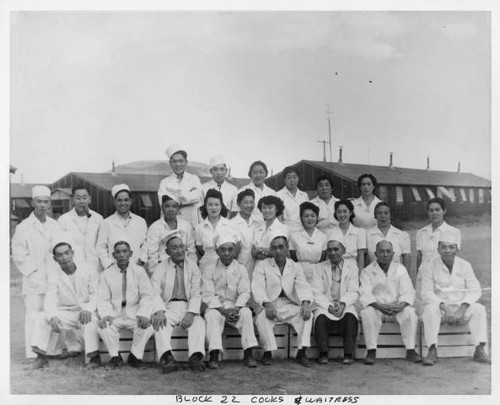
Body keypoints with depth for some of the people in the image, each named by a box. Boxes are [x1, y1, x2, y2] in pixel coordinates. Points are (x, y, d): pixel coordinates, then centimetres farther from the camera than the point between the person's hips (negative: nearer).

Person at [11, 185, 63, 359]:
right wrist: (33, 271, -7)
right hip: (34, 281, -4)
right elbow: (18, 254, -3)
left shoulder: (54, 226, 12)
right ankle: (32, 353, 2)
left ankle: (54, 349, 12)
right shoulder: (24, 227, -1)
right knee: (33, 316, -5)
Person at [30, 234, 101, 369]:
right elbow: (50, 299, -10)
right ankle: (41, 357, -10)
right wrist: (52, 316, -31)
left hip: (86, 311, -3)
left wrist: (88, 309, -27)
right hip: (66, 313, 3)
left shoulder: (87, 268, -7)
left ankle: (94, 357, -26)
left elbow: (96, 293, -8)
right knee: (41, 318, -18)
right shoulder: (54, 274, -2)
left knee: (90, 320, -36)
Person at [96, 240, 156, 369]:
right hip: (114, 314, 1)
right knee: (102, 325, -29)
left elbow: (147, 296, -1)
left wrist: (143, 315, -19)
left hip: (135, 314, -1)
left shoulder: (139, 271, 3)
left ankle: (135, 356, -7)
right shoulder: (106, 274, 5)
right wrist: (105, 315, -21)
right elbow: (103, 299, 0)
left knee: (148, 325, -29)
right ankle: (115, 357, -8)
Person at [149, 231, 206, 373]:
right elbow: (155, 293, -3)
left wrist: (191, 313, -14)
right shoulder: (160, 268, 11)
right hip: (168, 308, -1)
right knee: (160, 322, -31)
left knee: (199, 322, -29)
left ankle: (195, 357, -42)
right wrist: (159, 311, -22)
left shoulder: (193, 266, 13)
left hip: (188, 308, 1)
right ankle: (167, 357, -46)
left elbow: (196, 293, 4)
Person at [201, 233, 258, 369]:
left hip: (235, 306, 1)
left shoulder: (241, 269, 8)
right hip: (215, 306, -1)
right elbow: (207, 295, -5)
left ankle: (248, 354, -25)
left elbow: (245, 292, 0)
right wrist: (223, 310, -19)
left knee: (246, 313, -29)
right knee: (212, 315, -33)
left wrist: (236, 308, -19)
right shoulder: (210, 271, 3)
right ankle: (214, 356, -35)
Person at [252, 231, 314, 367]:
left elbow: (303, 286, -1)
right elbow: (258, 288, -7)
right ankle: (267, 352, -16)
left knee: (307, 314, -26)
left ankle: (302, 352, -18)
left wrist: (305, 303, -24)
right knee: (262, 317, -33)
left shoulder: (295, 267, 14)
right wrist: (267, 304, -28)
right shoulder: (262, 266, 7)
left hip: (290, 305, 2)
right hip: (270, 305, -2)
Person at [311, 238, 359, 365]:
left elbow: (353, 292, 2)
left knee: (350, 316, -32)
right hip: (325, 306, 0)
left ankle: (348, 354, -25)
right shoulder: (319, 268, 10)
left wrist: (342, 304, -18)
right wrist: (329, 306, -17)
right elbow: (317, 293, 0)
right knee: (321, 316, -33)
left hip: (345, 306, 0)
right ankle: (323, 354, -24)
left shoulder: (352, 268, 12)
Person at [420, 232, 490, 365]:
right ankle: (432, 351, -32)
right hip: (440, 307, -2)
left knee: (479, 309, -26)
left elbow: (475, 290, -2)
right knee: (430, 309, -34)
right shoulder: (429, 266, -1)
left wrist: (462, 308, -19)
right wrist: (444, 307, -24)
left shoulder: (465, 265, 6)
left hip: (461, 308, 2)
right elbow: (426, 293, -8)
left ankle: (480, 350, -24)